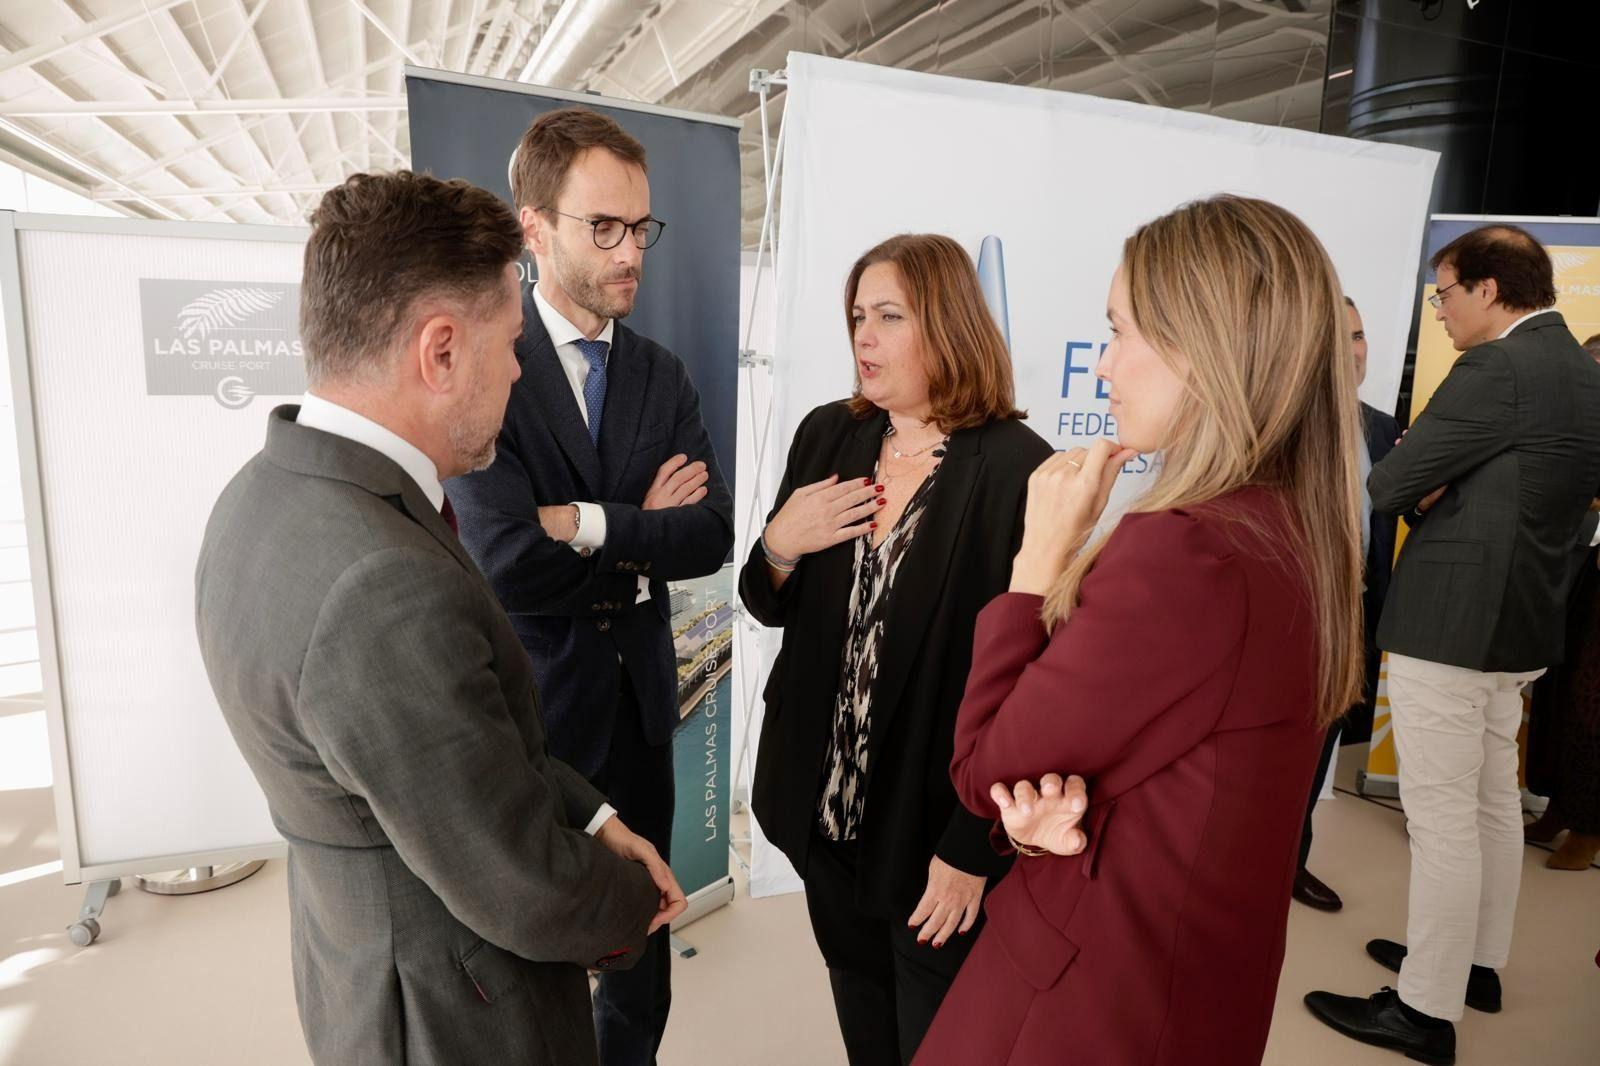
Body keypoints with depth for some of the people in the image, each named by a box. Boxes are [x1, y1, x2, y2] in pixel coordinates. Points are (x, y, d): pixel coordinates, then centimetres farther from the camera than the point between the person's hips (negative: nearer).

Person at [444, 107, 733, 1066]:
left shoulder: (664, 377, 3)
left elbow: (712, 536, -7)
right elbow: (509, 565, -24)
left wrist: (593, 525, -20)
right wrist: (644, 528, -12)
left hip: (640, 705, 5)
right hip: (530, 705, -4)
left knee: (642, 946, 20)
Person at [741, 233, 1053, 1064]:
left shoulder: (1017, 470, -18)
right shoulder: (825, 438, 0)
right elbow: (769, 607, 8)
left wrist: (972, 846, -14)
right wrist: (778, 546, -14)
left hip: (936, 823, -4)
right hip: (826, 806, 5)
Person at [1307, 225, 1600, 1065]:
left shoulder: (1496, 370, -19)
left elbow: (1387, 485, -17)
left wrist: (1420, 493, 6)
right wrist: (1444, 495, 3)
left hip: (1449, 624, -10)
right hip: (1519, 619, 10)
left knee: (1442, 820, -2)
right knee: (1493, 803, 20)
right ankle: (1479, 961, 36)